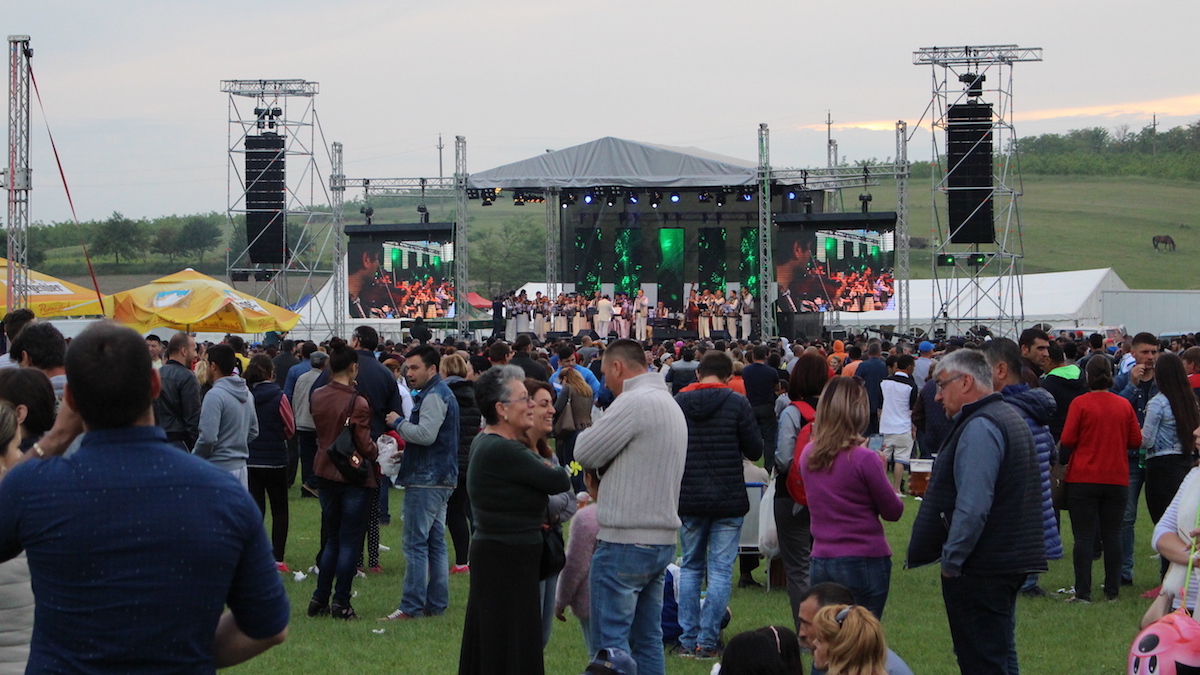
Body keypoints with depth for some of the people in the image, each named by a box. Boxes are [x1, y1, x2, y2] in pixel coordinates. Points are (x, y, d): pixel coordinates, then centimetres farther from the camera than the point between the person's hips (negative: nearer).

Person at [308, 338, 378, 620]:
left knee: (332, 538, 17)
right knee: (350, 541, 3)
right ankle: (341, 603, 4)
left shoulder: (317, 396, 1)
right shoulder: (357, 402, -18)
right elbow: (364, 445, -17)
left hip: (325, 474, 6)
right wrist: (379, 453, 1)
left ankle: (320, 599, 15)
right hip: (353, 477, -6)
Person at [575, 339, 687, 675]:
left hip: (625, 542, -9)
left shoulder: (633, 402, -14)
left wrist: (592, 431, 8)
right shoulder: (670, 404, 17)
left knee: (610, 639, -5)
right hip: (662, 539, 9)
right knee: (648, 638, 13)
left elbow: (585, 454, -11)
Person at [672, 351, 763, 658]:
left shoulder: (678, 402, -1)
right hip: (728, 500, -2)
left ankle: (688, 639, 9)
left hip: (689, 500, 2)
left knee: (690, 568, 13)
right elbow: (755, 450, -5)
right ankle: (707, 641, -1)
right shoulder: (736, 403, -8)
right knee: (720, 570, 2)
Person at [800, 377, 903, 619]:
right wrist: (881, 472, 8)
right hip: (865, 563, -5)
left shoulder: (808, 455, 3)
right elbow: (893, 512, -5)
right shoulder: (864, 459, -14)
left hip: (820, 563, 5)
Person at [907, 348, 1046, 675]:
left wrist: (951, 559, -18)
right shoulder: (1010, 417, 16)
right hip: (1012, 559, 11)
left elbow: (973, 506, -25)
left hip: (981, 569, -11)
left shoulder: (979, 427, -18)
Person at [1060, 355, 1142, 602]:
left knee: (1084, 536, -1)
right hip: (1116, 478, 3)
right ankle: (1112, 591, 10)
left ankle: (1083, 592, -4)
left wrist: (1063, 461, 11)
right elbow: (1136, 440, 5)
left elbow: (1068, 440, -9)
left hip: (1083, 478, -3)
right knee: (1112, 535, 9)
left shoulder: (1080, 403, -9)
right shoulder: (1124, 405, 1)